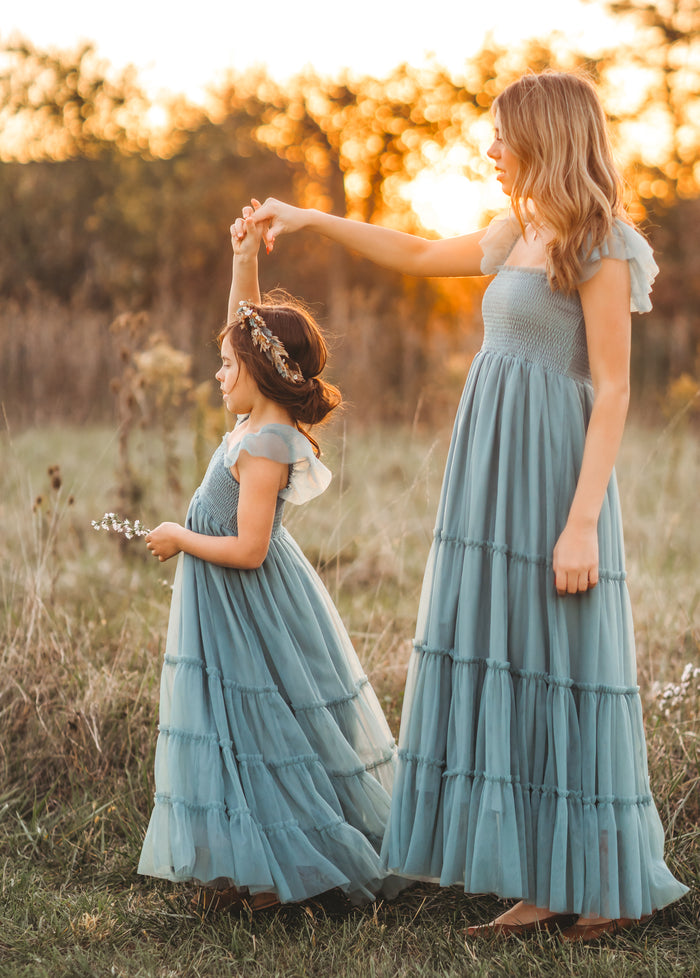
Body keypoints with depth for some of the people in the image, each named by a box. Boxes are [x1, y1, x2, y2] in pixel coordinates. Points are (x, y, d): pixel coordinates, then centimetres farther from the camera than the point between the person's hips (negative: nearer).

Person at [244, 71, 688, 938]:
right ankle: (546, 886, 13)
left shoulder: (599, 247, -8)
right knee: (508, 674, 6)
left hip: (552, 482, -8)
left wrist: (583, 520, -19)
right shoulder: (517, 237, 16)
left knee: (567, 676, -2)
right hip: (497, 484, 8)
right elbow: (418, 256, 31)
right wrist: (311, 220, 29)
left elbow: (612, 390, -13)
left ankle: (607, 886, 12)